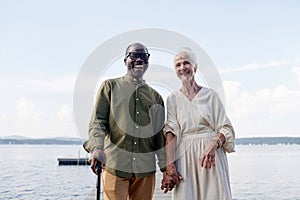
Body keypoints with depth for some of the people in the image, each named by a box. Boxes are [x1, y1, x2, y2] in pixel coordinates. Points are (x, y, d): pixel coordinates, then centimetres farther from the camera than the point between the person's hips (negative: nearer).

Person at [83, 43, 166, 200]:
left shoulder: (155, 96, 16)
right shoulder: (110, 86, 8)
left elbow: (160, 135, 16)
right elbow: (97, 121, -2)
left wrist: (166, 168, 10)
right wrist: (97, 147, -22)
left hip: (146, 168, 3)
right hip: (115, 165, -3)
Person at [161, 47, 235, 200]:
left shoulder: (210, 95, 5)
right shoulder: (173, 99, 8)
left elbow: (226, 128, 1)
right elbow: (171, 133, -3)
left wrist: (213, 144, -20)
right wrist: (170, 166, -14)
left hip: (212, 155, 0)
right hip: (185, 158, 1)